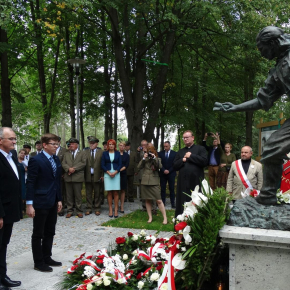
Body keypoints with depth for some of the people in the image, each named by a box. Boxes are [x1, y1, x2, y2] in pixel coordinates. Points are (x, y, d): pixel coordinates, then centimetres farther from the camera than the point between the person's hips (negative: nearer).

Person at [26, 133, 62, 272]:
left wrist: (59, 199, 12)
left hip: (53, 203, 7)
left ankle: (47, 258, 29)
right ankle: (38, 262, 16)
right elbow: (30, 183, -15)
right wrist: (29, 204, -18)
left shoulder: (56, 159, 9)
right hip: (40, 203, -7)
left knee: (50, 233, 16)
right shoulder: (36, 160, -13)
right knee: (38, 234, 6)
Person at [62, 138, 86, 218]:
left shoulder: (82, 153, 9)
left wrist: (74, 168, -12)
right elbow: (63, 163, 7)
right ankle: (70, 211, 13)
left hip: (78, 177, -3)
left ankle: (79, 211, 8)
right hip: (68, 177, 3)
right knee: (69, 195, 6)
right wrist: (68, 169, -13)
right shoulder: (66, 154, 18)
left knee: (78, 195, 0)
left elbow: (83, 163, -3)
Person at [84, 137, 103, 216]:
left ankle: (97, 209, 17)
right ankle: (89, 208, 16)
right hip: (88, 176, 1)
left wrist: (102, 175, -5)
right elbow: (83, 163, 1)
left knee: (97, 193, 7)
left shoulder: (101, 152, 1)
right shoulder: (85, 152, 5)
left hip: (97, 176, -1)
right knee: (88, 193, 7)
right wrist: (84, 174, -8)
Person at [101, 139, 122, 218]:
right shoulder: (105, 153, 6)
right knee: (109, 193, 0)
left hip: (116, 174, 0)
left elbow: (120, 164, 5)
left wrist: (115, 172, -11)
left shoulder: (117, 153, 8)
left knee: (116, 193, -2)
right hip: (107, 174, 0)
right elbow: (103, 165, 3)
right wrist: (109, 172, -10)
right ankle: (110, 210, 5)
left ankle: (116, 210, 1)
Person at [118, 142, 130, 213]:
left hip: (123, 174, 2)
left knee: (122, 190, 4)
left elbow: (126, 165, -2)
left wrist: (120, 170, -16)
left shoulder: (126, 155, 8)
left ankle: (122, 206, 8)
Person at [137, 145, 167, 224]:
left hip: (154, 182, -3)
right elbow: (139, 167, -1)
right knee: (147, 201, 8)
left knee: (159, 200, -8)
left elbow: (160, 166, -12)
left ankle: (165, 217, -2)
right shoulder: (145, 159, 11)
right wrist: (143, 158, -10)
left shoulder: (157, 159, 6)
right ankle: (150, 217, 17)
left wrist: (154, 158, -16)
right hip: (145, 182, 3)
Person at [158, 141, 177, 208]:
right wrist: (164, 170, -12)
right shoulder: (160, 153, 6)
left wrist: (169, 171, -9)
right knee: (162, 189, 1)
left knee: (171, 189, -1)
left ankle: (173, 203, 3)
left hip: (171, 173, -1)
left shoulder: (174, 153, 1)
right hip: (163, 174, 2)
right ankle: (163, 202, 5)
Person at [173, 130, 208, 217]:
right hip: (183, 182, 4)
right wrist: (183, 160, -5)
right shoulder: (180, 152, 19)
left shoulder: (200, 149, 6)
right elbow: (175, 166, 11)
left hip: (196, 182, -4)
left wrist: (191, 156, -7)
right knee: (183, 205, 3)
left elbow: (204, 161, -10)